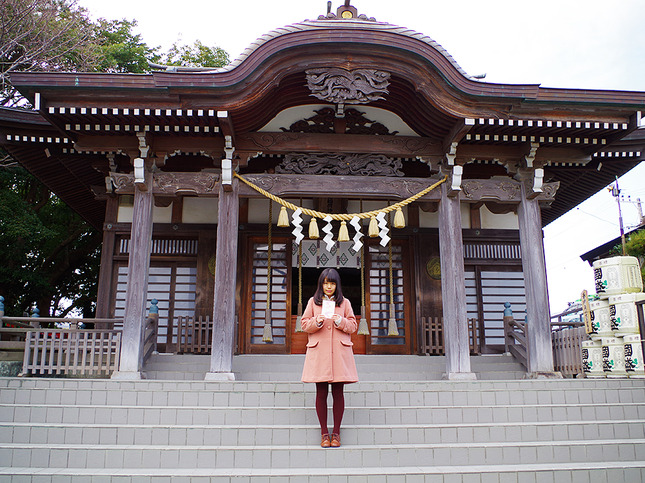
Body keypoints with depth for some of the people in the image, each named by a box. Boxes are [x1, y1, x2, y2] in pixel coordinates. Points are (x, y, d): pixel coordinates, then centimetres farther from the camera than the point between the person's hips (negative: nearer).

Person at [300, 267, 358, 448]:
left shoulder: (344, 302, 11)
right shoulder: (313, 302, 11)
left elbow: (353, 326, 10)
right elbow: (304, 324, 8)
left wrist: (341, 321, -10)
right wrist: (317, 321, -11)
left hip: (339, 351, 0)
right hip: (318, 352, 0)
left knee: (338, 392, 1)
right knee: (321, 392, 0)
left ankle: (336, 432, 11)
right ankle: (324, 432, 11)